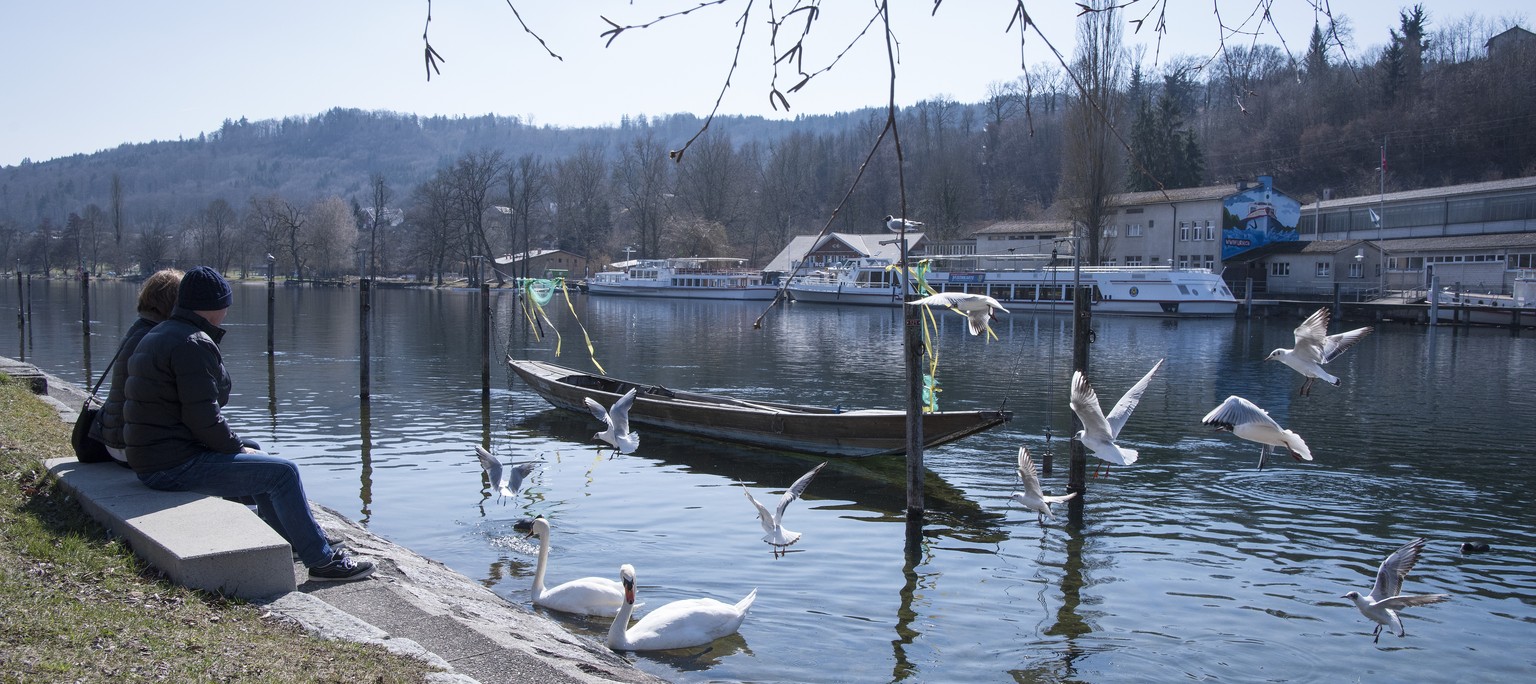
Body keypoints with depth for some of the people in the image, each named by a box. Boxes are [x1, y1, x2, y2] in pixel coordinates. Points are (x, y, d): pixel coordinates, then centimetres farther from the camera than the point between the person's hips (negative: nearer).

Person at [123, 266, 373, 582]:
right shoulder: (193, 344, -18)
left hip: (152, 459, 11)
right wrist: (237, 447, -7)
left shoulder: (156, 337, 17)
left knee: (258, 460, 26)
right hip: (177, 466, -11)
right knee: (282, 472, -10)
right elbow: (204, 418, -24)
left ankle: (290, 538, 37)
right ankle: (322, 561, -5)